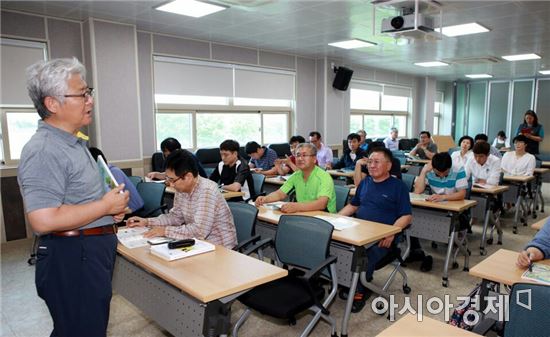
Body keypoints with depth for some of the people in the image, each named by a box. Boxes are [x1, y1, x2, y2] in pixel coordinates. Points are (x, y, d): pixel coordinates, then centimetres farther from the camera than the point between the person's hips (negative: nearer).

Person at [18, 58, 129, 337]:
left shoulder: (74, 143, 13)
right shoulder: (44, 151, -20)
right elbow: (43, 220, -29)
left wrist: (112, 206, 6)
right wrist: (106, 206, -18)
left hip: (94, 253, 10)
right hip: (71, 259, -10)